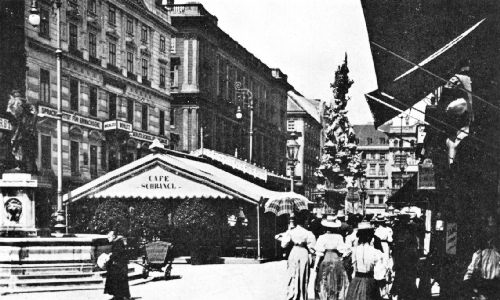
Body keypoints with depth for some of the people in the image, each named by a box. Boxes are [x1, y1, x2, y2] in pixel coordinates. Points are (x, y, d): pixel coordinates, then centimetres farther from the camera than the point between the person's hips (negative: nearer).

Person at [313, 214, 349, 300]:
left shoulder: (322, 237, -11)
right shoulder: (339, 237, -6)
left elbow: (319, 253, -10)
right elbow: (342, 251, -5)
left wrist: (316, 264, -4)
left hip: (325, 261, -2)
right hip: (336, 261, 2)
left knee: (323, 285, 9)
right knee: (337, 285, 13)